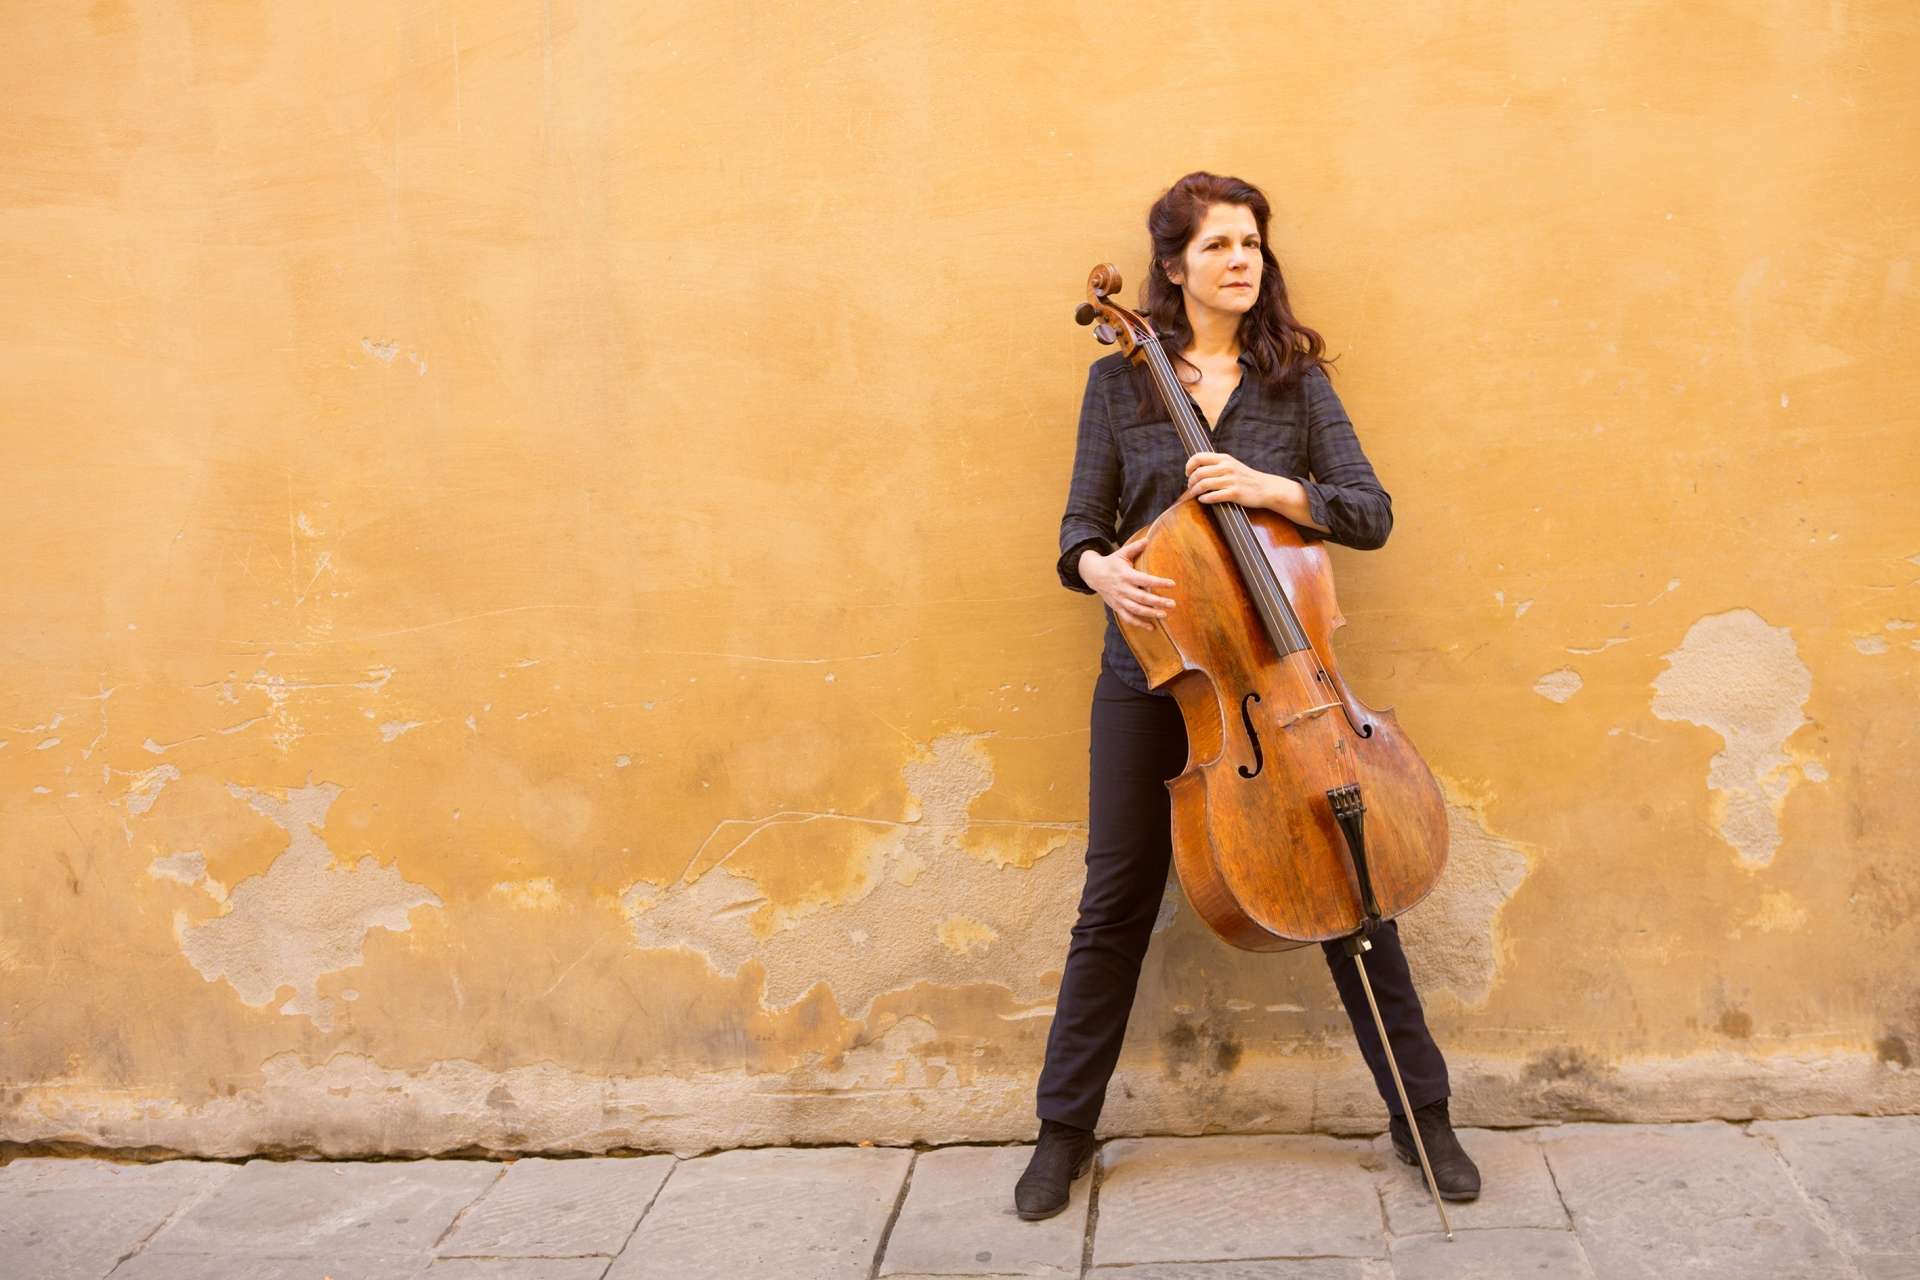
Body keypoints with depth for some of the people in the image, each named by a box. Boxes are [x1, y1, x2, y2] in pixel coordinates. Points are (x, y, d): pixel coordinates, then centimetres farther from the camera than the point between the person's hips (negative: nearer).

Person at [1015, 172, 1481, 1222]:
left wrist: (1273, 488, -20)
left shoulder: (1295, 379, 4)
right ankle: (1064, 1131, 20)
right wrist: (1099, 568, -20)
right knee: (1116, 905, 5)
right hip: (1153, 673, 0)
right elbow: (1081, 526, 3)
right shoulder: (1119, 380, 4)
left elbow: (1371, 513, -3)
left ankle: (1422, 1114, 19)